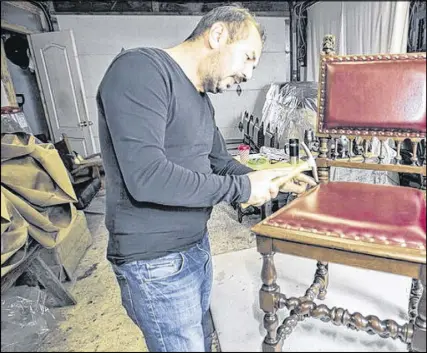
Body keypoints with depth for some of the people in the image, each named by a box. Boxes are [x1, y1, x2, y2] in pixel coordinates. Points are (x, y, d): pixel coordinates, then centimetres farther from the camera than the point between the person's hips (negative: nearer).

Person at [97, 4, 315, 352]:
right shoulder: (139, 69, -19)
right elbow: (146, 176, -29)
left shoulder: (201, 99, 9)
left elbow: (220, 162, 17)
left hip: (197, 245, 9)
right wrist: (242, 188, -20)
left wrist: (269, 181, 2)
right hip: (156, 261, -8)